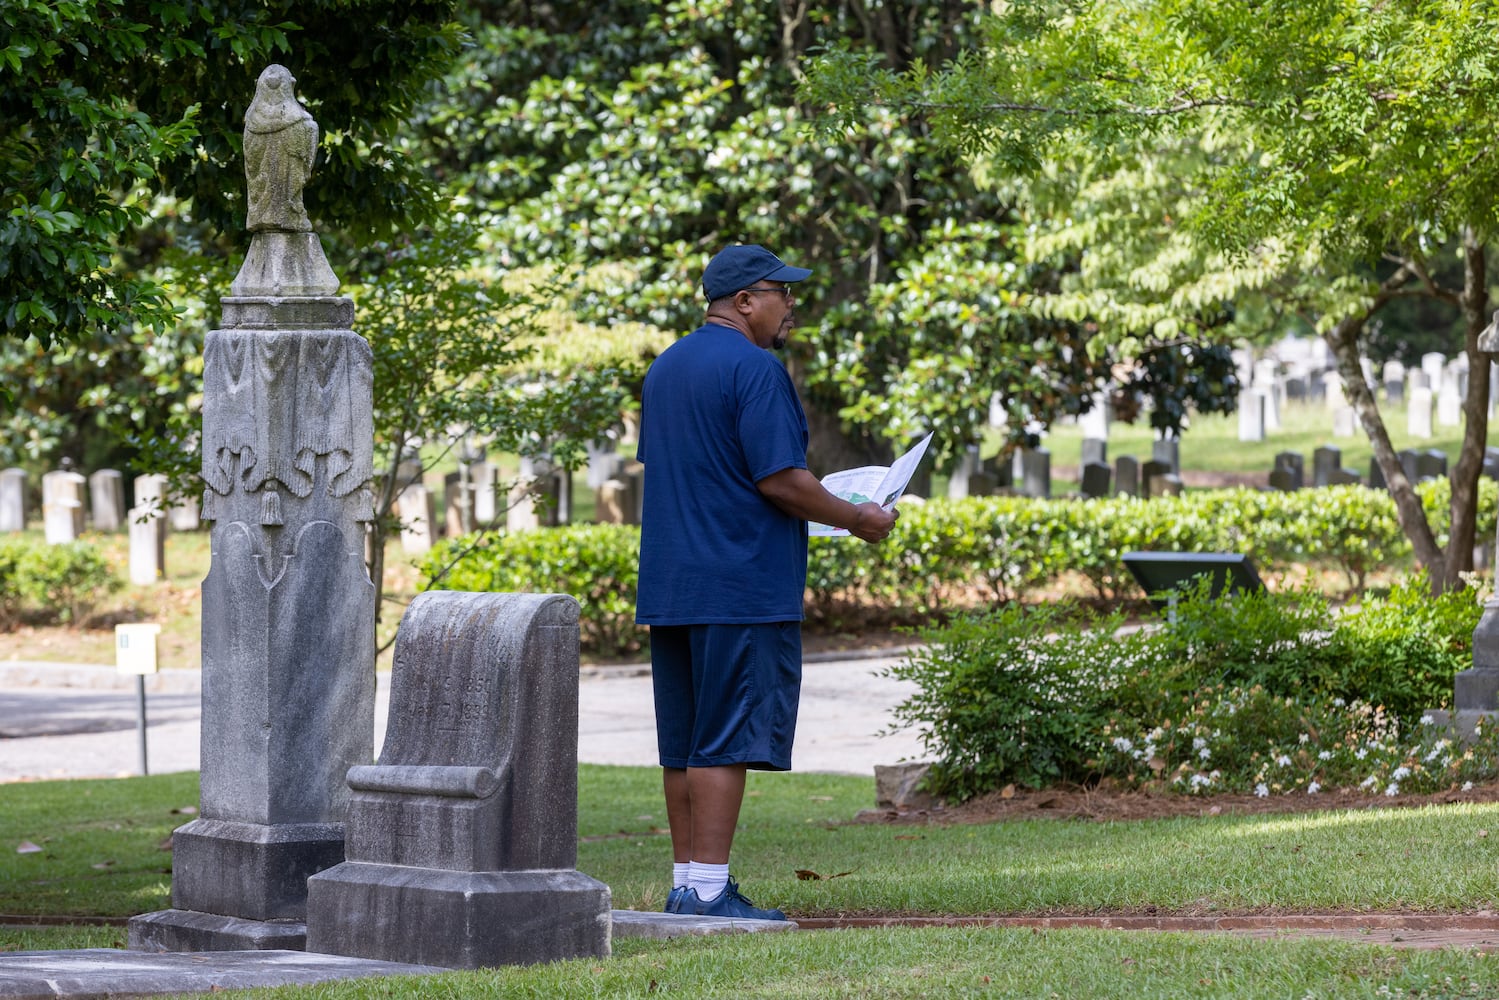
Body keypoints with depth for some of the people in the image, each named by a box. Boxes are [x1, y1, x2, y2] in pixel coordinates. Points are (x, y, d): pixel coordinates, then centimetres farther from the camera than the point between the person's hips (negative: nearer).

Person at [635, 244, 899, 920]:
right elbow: (780, 480, -18)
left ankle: (686, 883, 14)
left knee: (683, 743, 11)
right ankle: (709, 891, -10)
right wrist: (857, 519, -4)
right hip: (740, 586, -9)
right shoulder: (755, 368, -12)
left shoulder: (664, 368, 16)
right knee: (728, 738, -7)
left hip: (668, 585, 9)